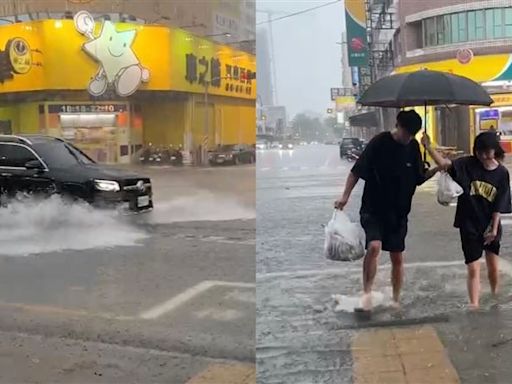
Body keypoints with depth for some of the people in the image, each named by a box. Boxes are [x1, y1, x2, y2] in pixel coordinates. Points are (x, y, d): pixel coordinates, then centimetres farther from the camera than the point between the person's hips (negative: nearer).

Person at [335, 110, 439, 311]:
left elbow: (419, 178, 12)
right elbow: (356, 171, -10)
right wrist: (345, 196, -20)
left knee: (397, 257, 9)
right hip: (373, 210, -5)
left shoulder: (413, 147, 3)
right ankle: (366, 293, -13)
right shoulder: (379, 143, -12)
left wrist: (437, 169, -5)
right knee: (374, 246, -26)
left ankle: (396, 300, 26)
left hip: (399, 212, 5)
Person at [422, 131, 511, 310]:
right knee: (473, 269, -2)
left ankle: (495, 297, 41)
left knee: (493, 266, 17)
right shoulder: (467, 164, -9)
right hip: (469, 226, -2)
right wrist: (428, 146, -39)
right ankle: (474, 306, 0)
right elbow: (445, 164, -25)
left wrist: (494, 228, -8)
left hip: (490, 226, 2)